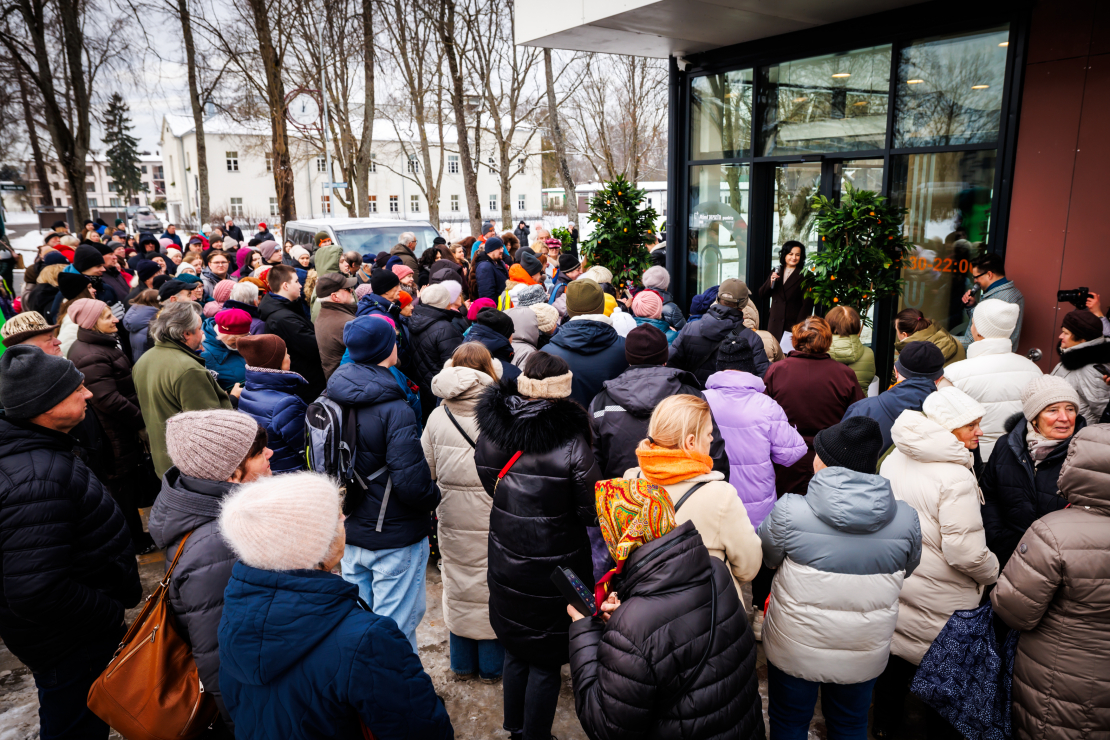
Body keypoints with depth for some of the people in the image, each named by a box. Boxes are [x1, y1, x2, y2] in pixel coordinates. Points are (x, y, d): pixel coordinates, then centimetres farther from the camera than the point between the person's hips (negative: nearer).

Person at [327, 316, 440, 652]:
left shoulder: (332, 399, 0)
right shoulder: (394, 410, -24)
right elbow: (410, 481, -27)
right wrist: (434, 498, -6)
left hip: (349, 533, 8)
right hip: (395, 538, -7)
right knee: (395, 627, 7)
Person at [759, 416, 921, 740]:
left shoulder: (789, 511, -24)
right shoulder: (906, 518, -14)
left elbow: (767, 556, -6)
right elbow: (907, 570, 4)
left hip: (795, 649, -2)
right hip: (864, 652, 3)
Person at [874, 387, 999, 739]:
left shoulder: (894, 459, -2)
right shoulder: (955, 477, -25)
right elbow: (965, 552, -25)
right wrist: (995, 572, -6)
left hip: (892, 582, 7)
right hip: (939, 599, -7)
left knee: (893, 656, 23)